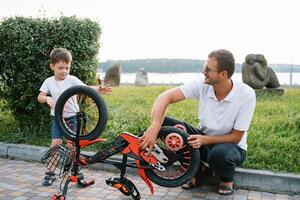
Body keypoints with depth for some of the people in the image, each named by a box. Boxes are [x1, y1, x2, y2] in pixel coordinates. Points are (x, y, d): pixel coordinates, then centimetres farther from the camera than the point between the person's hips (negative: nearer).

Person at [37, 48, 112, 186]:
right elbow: (40, 97, -4)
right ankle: (50, 173, 10)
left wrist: (98, 89, -42)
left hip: (72, 116, -1)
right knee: (55, 143, -3)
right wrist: (47, 98, -28)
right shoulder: (48, 81, -3)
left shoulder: (72, 79, -10)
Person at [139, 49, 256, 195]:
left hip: (231, 145, -3)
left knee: (219, 154, -41)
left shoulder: (246, 94, -23)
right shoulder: (202, 85, -17)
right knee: (165, 123, -20)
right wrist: (154, 127, -41)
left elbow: (236, 137, -17)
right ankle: (198, 167, -1)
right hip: (203, 138, 3)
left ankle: (227, 180, -1)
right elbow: (165, 97, -25)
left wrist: (204, 140, -31)